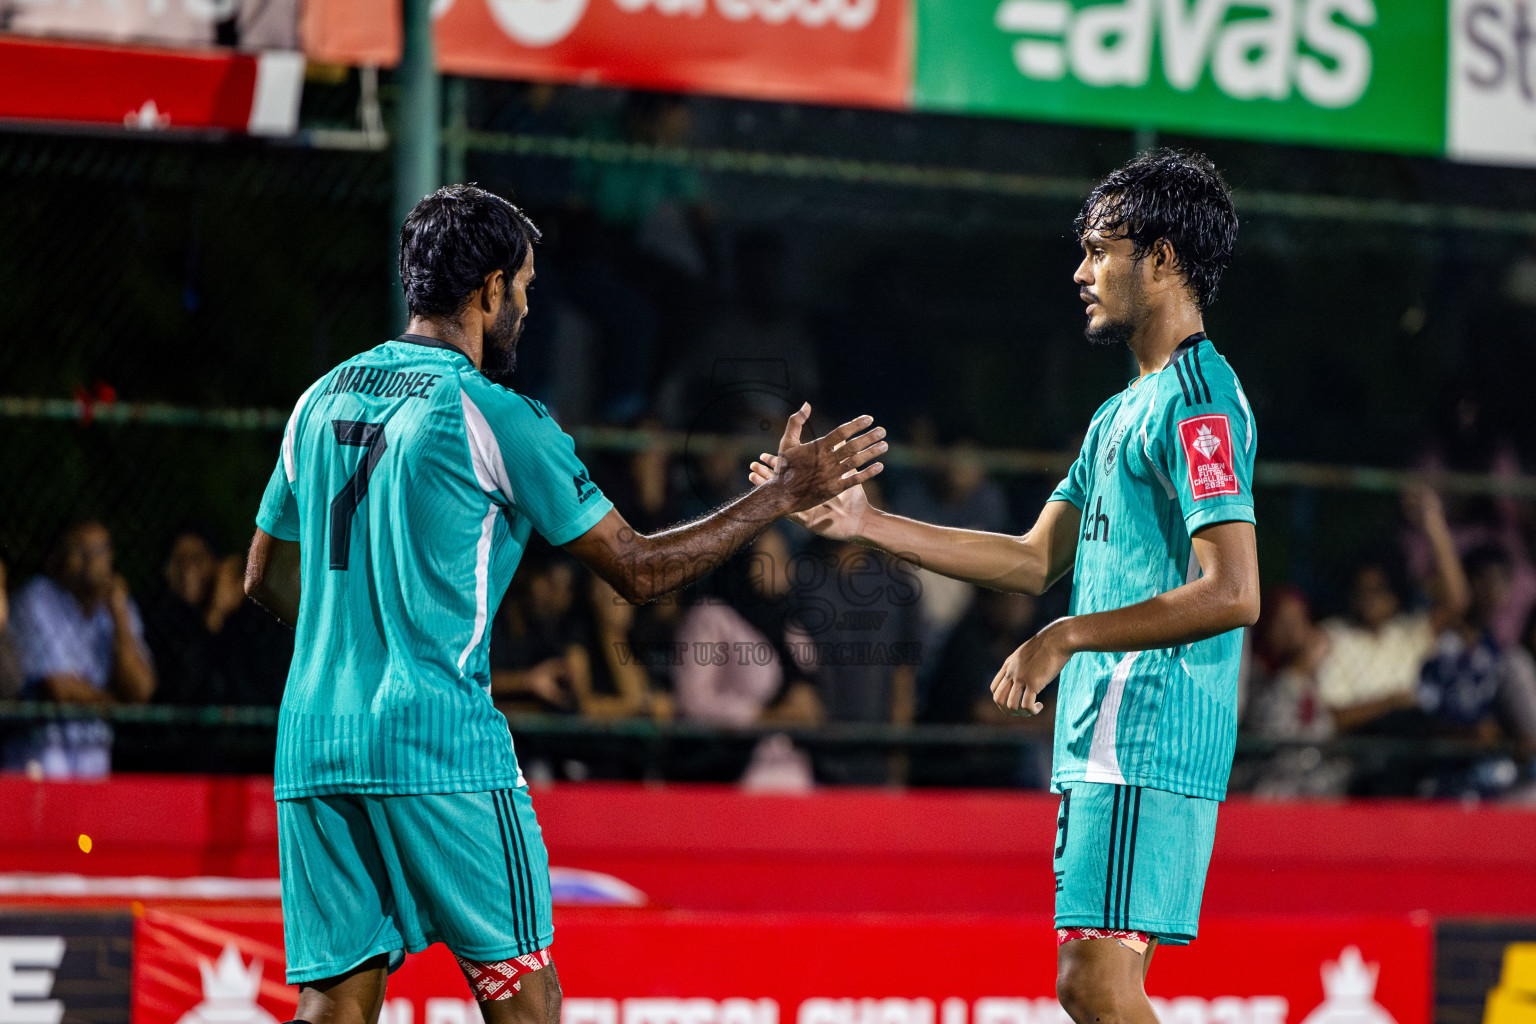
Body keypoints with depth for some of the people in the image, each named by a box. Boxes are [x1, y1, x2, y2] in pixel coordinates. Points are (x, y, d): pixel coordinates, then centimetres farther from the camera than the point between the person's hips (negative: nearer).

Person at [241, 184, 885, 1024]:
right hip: (441, 750, -6)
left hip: (311, 752, 6)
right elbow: (638, 570, -1)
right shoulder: (494, 419, -6)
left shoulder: (323, 402, 12)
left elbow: (266, 581, 21)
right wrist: (785, 495, 7)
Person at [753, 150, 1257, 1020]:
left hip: (1148, 749, -10)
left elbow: (1232, 592, -20)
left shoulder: (1196, 402, -11)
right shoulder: (1124, 413, 21)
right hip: (1103, 745, 10)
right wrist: (864, 521, 18)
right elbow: (1037, 559, 23)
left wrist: (1066, 637, -16)